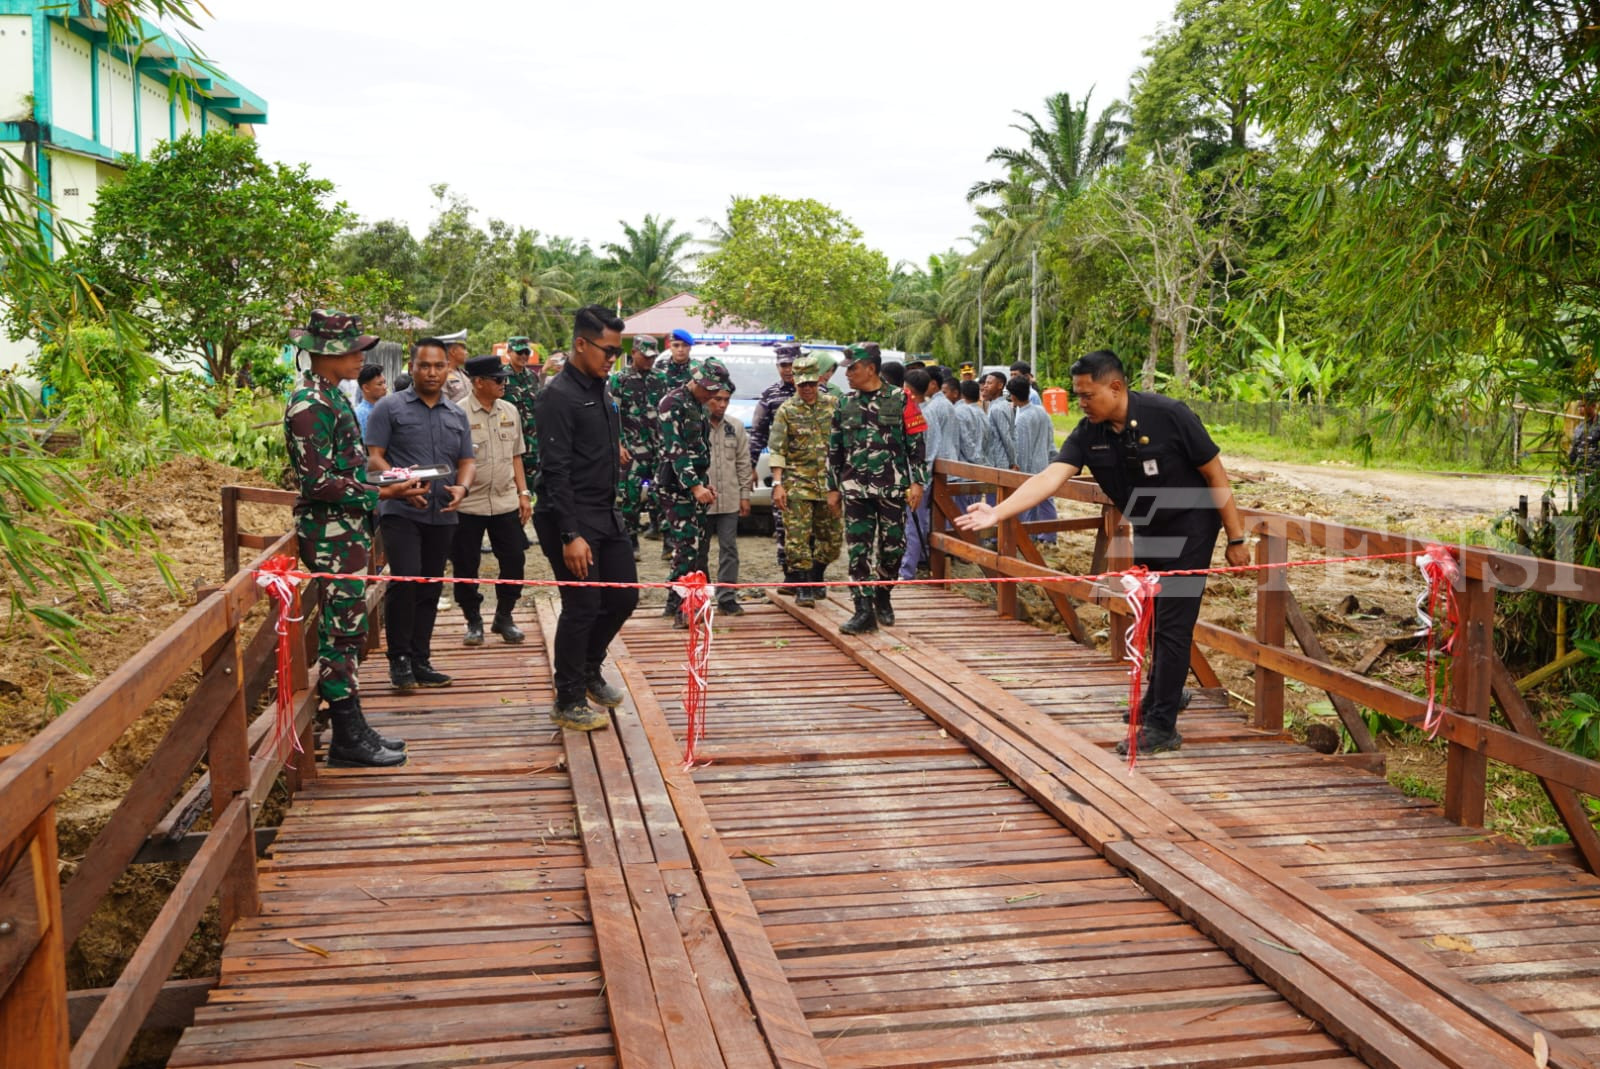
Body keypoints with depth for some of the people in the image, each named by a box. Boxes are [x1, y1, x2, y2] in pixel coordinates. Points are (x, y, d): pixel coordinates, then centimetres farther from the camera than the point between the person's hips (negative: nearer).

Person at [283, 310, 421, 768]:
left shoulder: (332, 396, 14)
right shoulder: (310, 404, -16)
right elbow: (320, 481, -21)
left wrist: (393, 483, 9)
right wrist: (384, 493, -19)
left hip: (348, 530, 10)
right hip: (331, 534, -10)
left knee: (349, 628, 13)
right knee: (341, 629, -4)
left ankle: (353, 727, 22)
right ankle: (347, 739, 4)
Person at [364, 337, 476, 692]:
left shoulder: (457, 415, 15)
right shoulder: (389, 408, 0)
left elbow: (466, 461, 15)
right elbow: (374, 457, -4)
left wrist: (462, 487, -7)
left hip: (442, 514, 5)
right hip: (401, 511, -5)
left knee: (430, 588, 8)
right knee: (405, 580, -17)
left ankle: (420, 660, 17)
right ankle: (399, 659, -3)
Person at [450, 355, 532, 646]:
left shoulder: (510, 412, 8)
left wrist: (523, 493, 9)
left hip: (506, 502, 4)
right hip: (468, 504, -4)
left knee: (514, 560, 5)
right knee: (466, 566, 5)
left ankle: (504, 617, 23)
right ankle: (473, 622, 22)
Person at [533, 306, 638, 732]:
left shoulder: (602, 391, 12)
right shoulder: (559, 396, -15)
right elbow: (555, 471, -20)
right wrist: (570, 535, -23)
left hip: (606, 515, 9)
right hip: (572, 519, -9)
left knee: (624, 596, 13)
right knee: (582, 607, -4)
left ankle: (590, 669, 35)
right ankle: (569, 702, 11)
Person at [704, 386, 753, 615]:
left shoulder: (736, 428, 7)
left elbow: (744, 463, 10)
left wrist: (745, 495, 6)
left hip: (730, 500, 3)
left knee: (729, 549, 2)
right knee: (700, 550, 8)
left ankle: (727, 598, 7)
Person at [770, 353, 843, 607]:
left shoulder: (833, 405, 7)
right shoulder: (786, 410, -1)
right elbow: (777, 450, -3)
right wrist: (778, 484, -11)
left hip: (829, 482, 3)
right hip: (798, 483, -3)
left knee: (833, 536, 9)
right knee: (798, 536, -8)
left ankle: (815, 578, 29)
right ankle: (802, 588, -1)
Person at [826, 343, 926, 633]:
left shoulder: (899, 400, 0)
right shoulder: (845, 404, 9)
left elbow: (916, 444, 1)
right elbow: (834, 449, 14)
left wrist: (916, 482, -4)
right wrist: (833, 488, 11)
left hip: (893, 488, -2)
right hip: (855, 489, 2)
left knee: (892, 548, 5)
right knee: (857, 551, -3)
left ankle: (883, 599, 27)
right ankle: (864, 610, -1)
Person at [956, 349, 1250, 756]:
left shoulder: (1168, 415, -25)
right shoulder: (1088, 434, -13)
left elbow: (1215, 474, -17)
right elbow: (1050, 477, -25)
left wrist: (1236, 539, -14)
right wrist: (997, 512, -39)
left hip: (1190, 527, -6)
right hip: (1146, 531, 6)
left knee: (1172, 623, -8)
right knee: (1153, 621, 17)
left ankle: (1162, 726, -2)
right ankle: (1161, 697, 38)